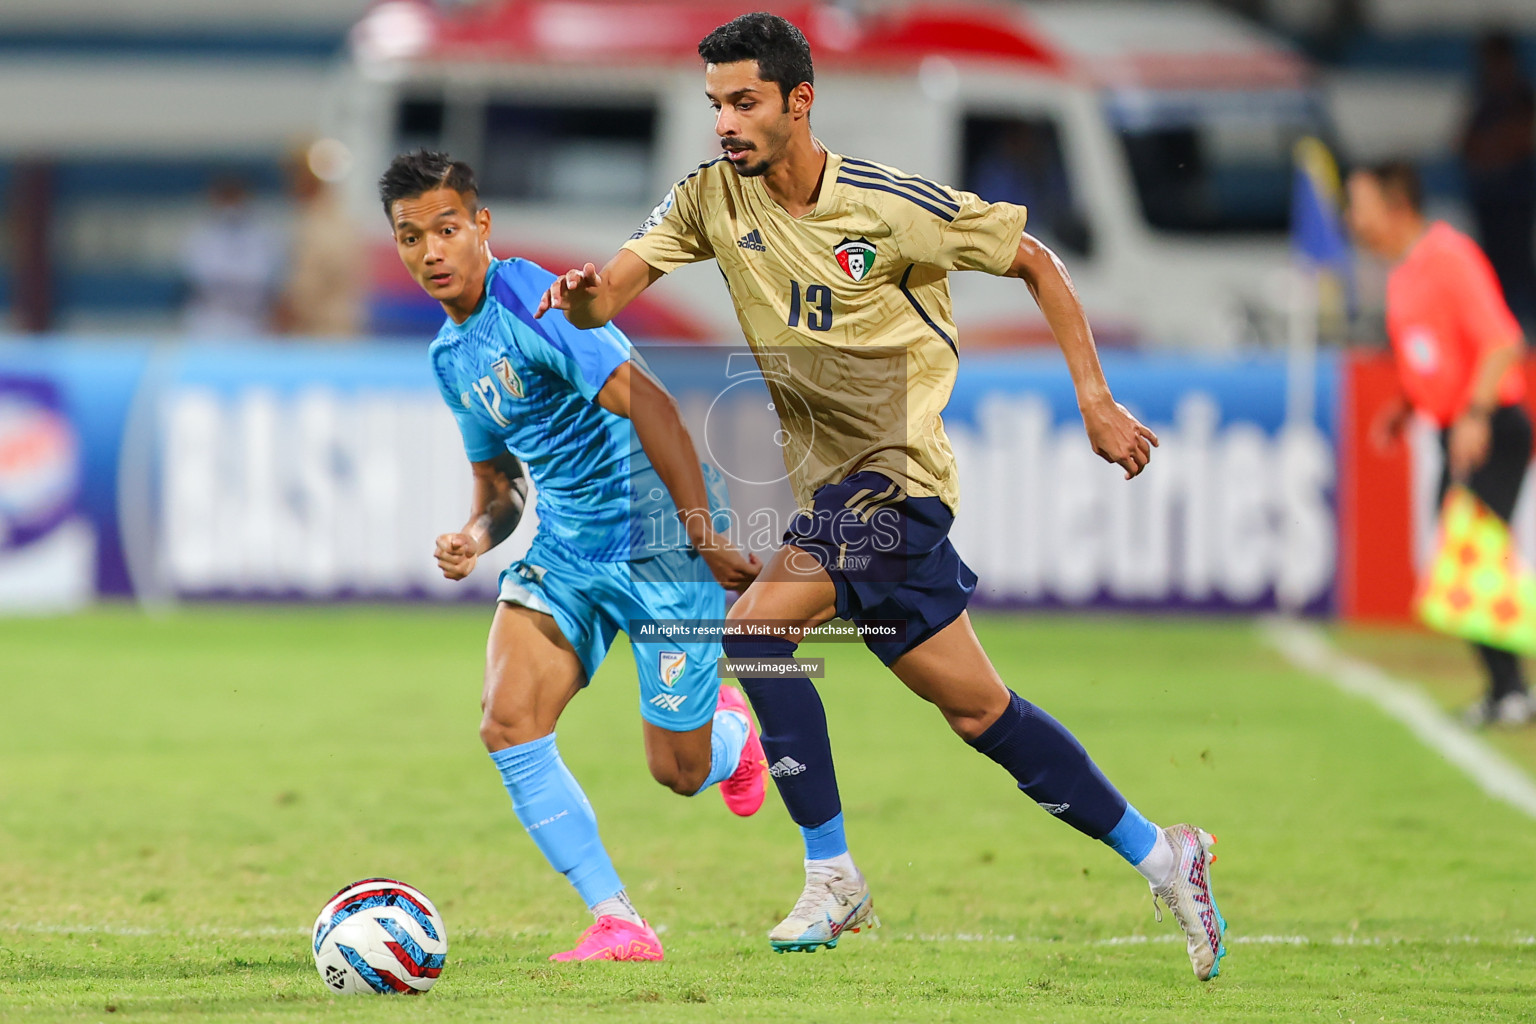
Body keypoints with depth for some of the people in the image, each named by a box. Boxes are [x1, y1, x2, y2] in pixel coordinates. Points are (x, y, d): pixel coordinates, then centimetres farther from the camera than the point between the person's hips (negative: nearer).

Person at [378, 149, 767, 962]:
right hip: (564, 547, 7)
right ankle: (618, 924, -4)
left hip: (656, 534, -7)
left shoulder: (529, 298, -18)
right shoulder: (451, 355, 10)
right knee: (509, 727, -14)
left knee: (678, 772, 1)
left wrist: (705, 539, -28)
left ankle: (728, 727, 40)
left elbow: (644, 402, -25)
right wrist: (477, 535, -3)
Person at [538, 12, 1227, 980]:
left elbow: (1034, 262, -2)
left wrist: (1096, 402, -5)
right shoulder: (712, 198, 1)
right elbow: (613, 291, -8)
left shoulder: (890, 206, -12)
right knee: (978, 709, 8)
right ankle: (1160, 855, 19)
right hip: (825, 483, 6)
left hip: (895, 473, -6)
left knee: (757, 623, -24)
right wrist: (583, 297, -33)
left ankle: (832, 877, -14)